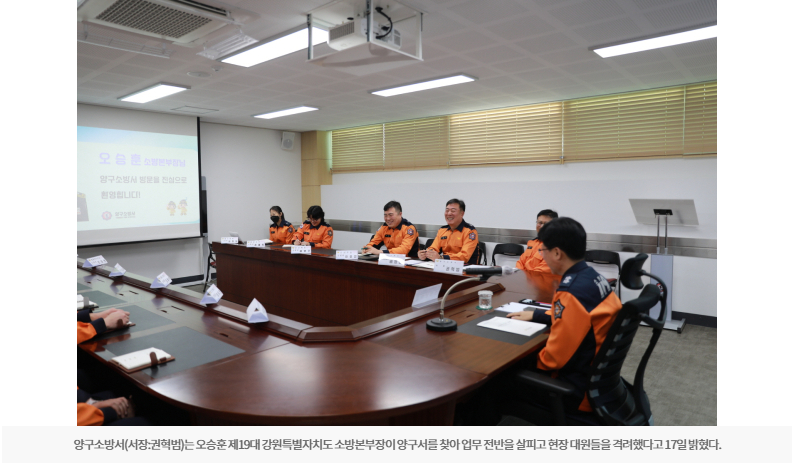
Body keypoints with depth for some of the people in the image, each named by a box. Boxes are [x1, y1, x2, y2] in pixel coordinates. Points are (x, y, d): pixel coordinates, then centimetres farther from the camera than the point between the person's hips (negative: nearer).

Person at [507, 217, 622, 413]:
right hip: (596, 375, 8)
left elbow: (554, 357, -23)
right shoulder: (593, 276, -1)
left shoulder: (571, 292, -28)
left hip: (579, 389, -8)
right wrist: (535, 315, 19)